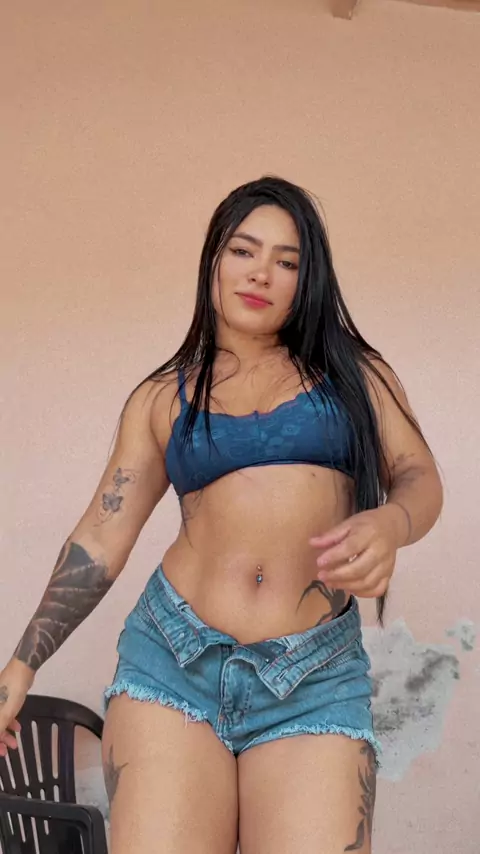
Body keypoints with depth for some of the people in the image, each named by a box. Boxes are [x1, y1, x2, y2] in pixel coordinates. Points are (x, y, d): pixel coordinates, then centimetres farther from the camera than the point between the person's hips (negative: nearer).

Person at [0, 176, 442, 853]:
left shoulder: (352, 371, 12)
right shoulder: (161, 398, 11)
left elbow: (421, 479, 5)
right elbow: (99, 540, 10)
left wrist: (388, 523, -20)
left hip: (318, 678, 0)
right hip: (173, 659, 1)